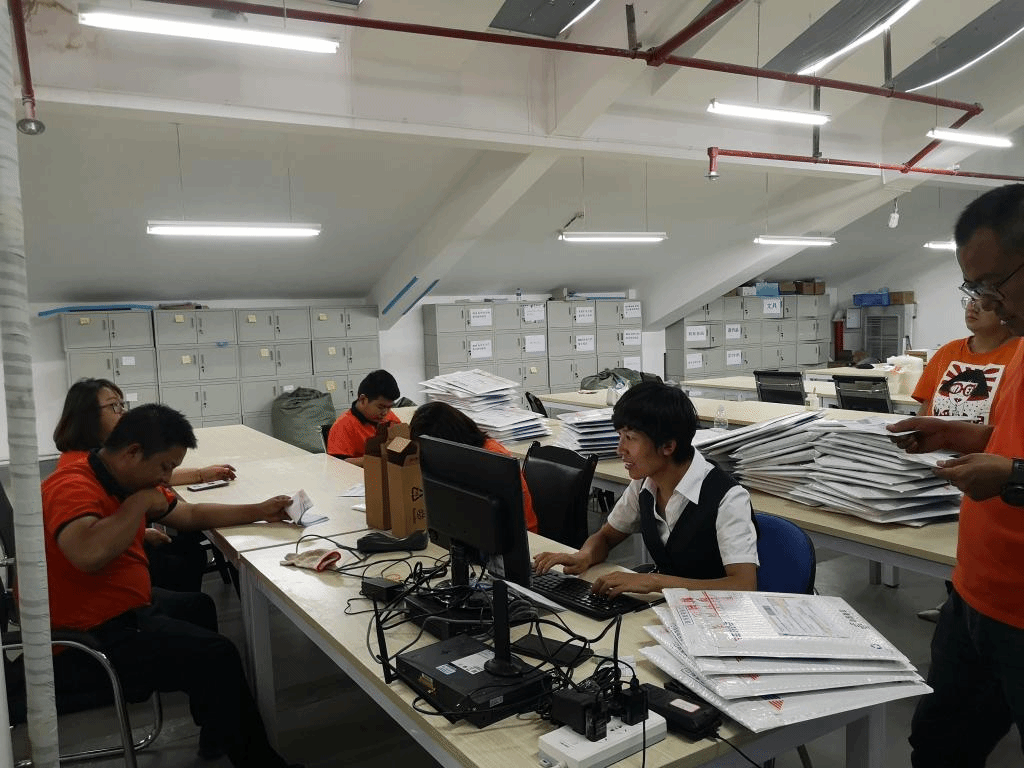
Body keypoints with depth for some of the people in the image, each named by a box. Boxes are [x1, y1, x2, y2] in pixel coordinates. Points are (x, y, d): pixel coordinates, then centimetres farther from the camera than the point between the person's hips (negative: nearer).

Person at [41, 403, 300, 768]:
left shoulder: (128, 480, 4)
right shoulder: (73, 487, -26)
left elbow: (190, 515, 15)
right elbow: (90, 554, -46)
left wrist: (258, 512, 9)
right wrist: (140, 503, -30)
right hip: (95, 633, -11)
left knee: (198, 606, 29)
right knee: (217, 657, -11)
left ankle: (217, 733, 41)